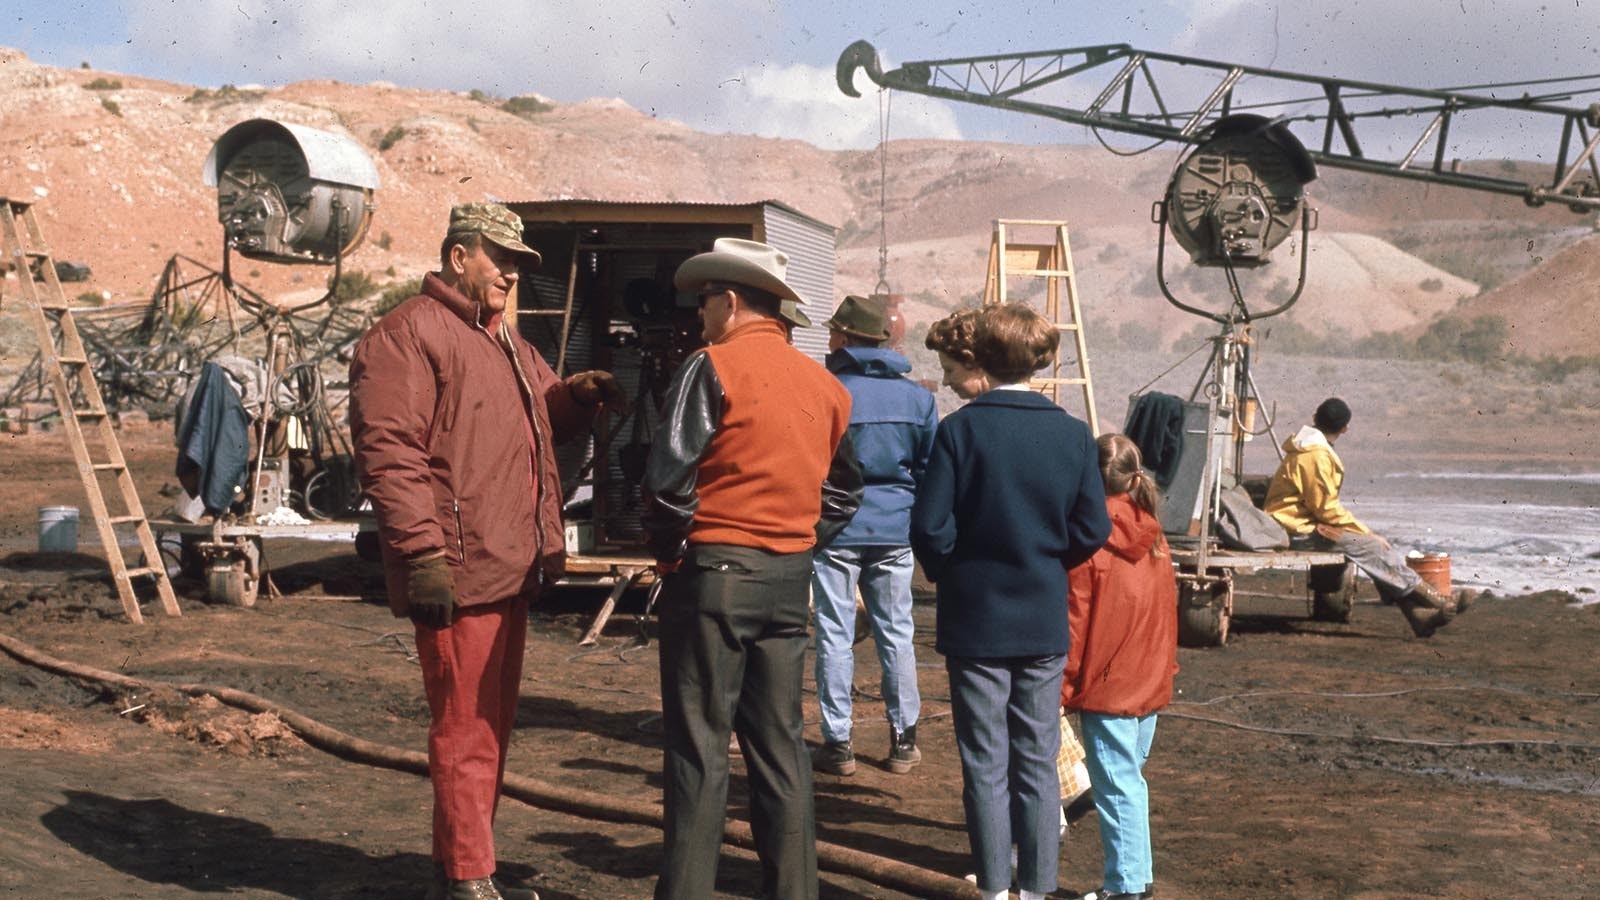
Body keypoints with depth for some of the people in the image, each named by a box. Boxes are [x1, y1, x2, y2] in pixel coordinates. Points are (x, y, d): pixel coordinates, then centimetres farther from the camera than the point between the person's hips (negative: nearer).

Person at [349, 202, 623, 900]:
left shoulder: (502, 340, 22)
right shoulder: (410, 334, -10)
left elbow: (541, 413, 33)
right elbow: (388, 449, -18)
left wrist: (577, 396, 8)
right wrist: (422, 555, -24)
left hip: (507, 571, 10)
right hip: (457, 575, -10)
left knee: (492, 726, 16)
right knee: (466, 730, -5)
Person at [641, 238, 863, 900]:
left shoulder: (715, 366, -9)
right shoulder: (823, 384, 9)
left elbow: (668, 478, -14)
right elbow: (843, 492, 16)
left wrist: (668, 550, 1)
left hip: (713, 572, -6)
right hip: (790, 579, 6)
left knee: (699, 748, -1)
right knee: (779, 744, 12)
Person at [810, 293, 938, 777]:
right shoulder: (917, 397, 3)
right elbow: (931, 470, 9)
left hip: (836, 529, -3)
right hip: (895, 532, 3)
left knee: (835, 636, 3)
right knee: (896, 633, 11)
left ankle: (837, 742, 6)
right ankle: (904, 740, 16)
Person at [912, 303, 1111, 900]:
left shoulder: (960, 429, -13)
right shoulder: (1074, 434, -2)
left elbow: (930, 526, -13)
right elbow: (1092, 531, -1)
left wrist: (949, 575, 6)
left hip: (975, 621, -3)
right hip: (1045, 623, 3)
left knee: (986, 766, 6)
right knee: (1038, 763, 11)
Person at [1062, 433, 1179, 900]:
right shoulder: (1154, 539, 6)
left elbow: (1073, 621, -14)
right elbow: (1167, 610, 13)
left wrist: (1061, 687, -8)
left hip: (1106, 685, -7)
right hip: (1150, 683, 7)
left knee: (1116, 783, -2)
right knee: (1131, 778, 17)